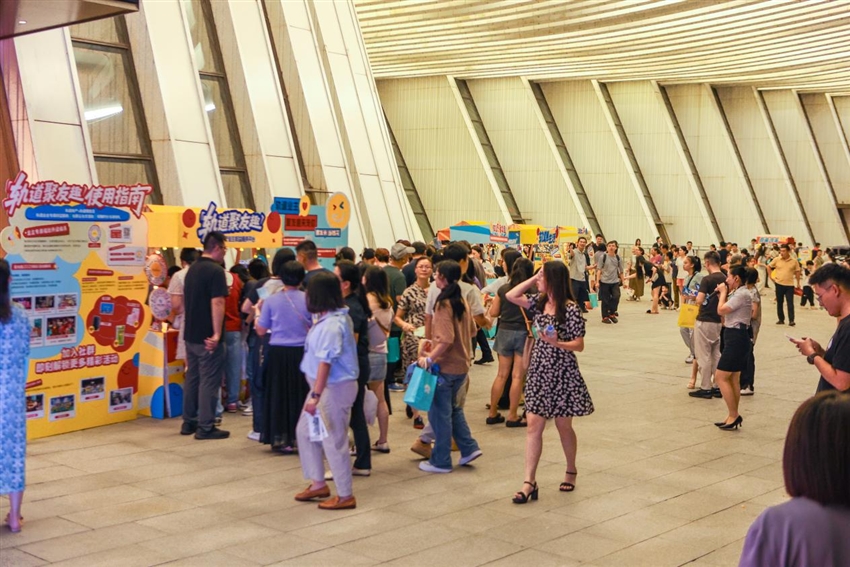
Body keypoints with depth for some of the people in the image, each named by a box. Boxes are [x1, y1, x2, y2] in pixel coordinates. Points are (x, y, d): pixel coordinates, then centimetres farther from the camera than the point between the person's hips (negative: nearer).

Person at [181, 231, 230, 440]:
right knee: (209, 381, -3)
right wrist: (217, 334, -22)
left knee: (192, 378, 15)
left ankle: (189, 422, 22)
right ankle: (205, 427, -1)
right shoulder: (216, 271, -16)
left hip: (191, 334, 9)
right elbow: (217, 303, -22)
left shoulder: (192, 269, 12)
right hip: (207, 337, -9)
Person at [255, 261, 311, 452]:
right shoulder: (308, 300, -6)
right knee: (301, 394, 11)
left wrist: (257, 312, 17)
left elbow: (261, 331, 1)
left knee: (279, 394, 10)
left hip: (278, 352, 0)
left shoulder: (271, 300, -5)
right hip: (302, 352, 0)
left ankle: (281, 439, 13)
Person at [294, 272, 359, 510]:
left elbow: (326, 362, -27)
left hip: (334, 388, -10)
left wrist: (315, 396, -28)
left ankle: (345, 496, 13)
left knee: (333, 441, 0)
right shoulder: (325, 318, 7)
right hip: (323, 385, 10)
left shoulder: (332, 325, -23)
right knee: (306, 431, 18)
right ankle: (318, 484, 30)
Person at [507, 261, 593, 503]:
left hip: (562, 374, -6)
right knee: (534, 425, -1)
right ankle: (529, 482, -2)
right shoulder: (539, 302, 7)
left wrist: (556, 343, -29)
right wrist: (533, 279, 2)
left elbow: (579, 345, -12)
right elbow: (511, 296, 5)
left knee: (563, 425, 9)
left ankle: (571, 471, 31)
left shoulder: (570, 309, -13)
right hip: (539, 371, 6)